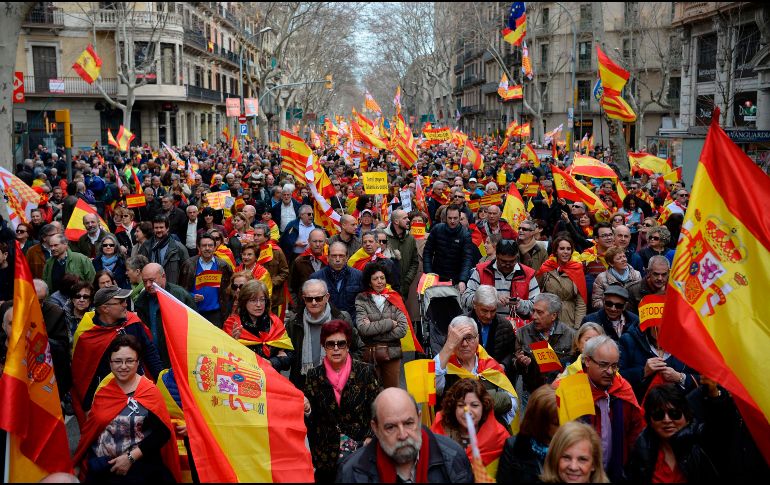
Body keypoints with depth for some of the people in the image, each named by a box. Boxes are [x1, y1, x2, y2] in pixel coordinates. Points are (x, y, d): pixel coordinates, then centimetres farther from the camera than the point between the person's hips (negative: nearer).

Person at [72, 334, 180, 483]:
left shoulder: (149, 392, -10)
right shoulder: (102, 387, 2)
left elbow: (163, 432, -13)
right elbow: (89, 427, 12)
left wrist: (131, 457, -16)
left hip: (138, 467, -3)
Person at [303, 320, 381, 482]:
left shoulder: (365, 371, -4)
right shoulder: (314, 375, 1)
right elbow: (312, 420, 4)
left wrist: (371, 438, -14)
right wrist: (306, 409, -17)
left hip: (361, 450, -1)